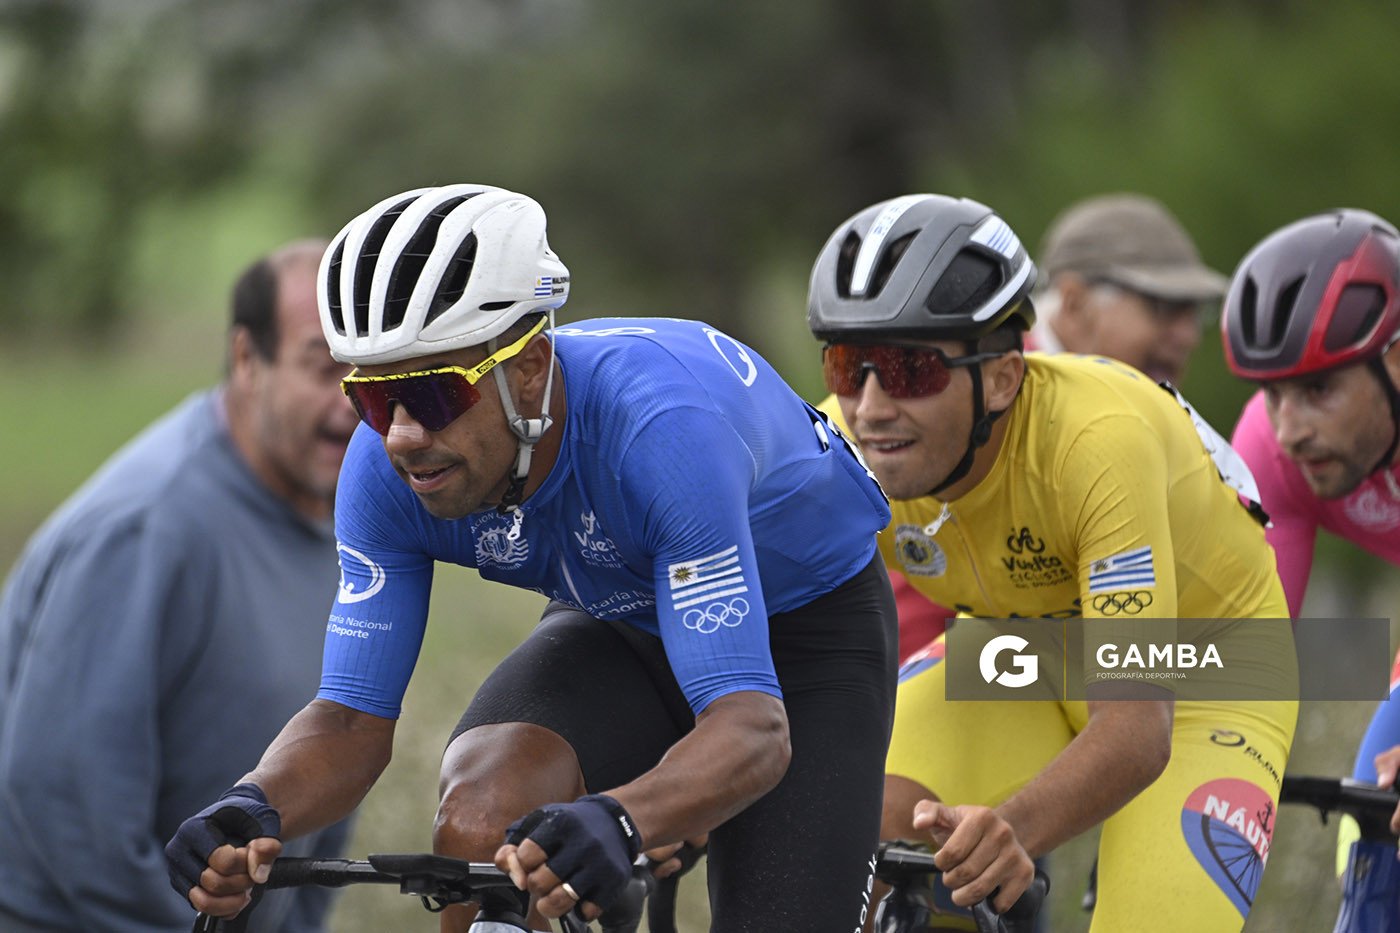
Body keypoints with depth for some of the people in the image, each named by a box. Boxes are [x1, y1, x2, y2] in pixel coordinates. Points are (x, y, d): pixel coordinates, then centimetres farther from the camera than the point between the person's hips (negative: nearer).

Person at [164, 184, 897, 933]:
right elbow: (352, 717, -18)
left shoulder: (661, 428, -40)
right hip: (620, 624, 4)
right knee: (478, 823, -27)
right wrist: (253, 808, -41)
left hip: (806, 625, -3)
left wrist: (613, 822, -65)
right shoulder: (387, 466, -24)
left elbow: (754, 730, -45)